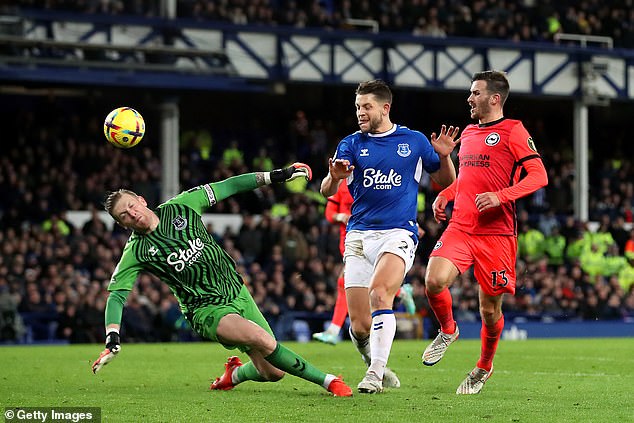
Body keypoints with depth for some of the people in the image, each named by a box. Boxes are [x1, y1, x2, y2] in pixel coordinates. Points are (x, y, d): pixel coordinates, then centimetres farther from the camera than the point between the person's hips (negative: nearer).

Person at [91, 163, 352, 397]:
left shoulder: (179, 207, -1)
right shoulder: (136, 252, -8)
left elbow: (226, 187, 4)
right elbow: (116, 296, -11)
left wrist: (273, 177, 3)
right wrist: (112, 338, -25)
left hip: (237, 292, 4)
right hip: (207, 309, -4)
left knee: (272, 373, 0)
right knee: (262, 340, -30)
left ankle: (235, 374, 34)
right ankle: (327, 380, -16)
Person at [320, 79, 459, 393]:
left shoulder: (414, 141, 8)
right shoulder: (351, 144, 9)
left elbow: (445, 182, 17)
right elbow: (326, 191, -2)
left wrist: (444, 156, -4)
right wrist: (334, 177, -26)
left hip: (398, 233, -2)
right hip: (359, 236, 2)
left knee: (379, 294, -29)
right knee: (359, 326, -5)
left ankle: (375, 374, -27)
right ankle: (375, 366, 25)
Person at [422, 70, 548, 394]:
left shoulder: (513, 131, -3)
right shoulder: (468, 133, 18)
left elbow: (538, 176, -10)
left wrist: (500, 196, -22)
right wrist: (445, 194, 14)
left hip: (496, 234, -5)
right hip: (459, 228, 5)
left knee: (490, 311, 2)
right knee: (434, 281, -21)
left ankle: (484, 367, 27)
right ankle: (447, 331, 9)